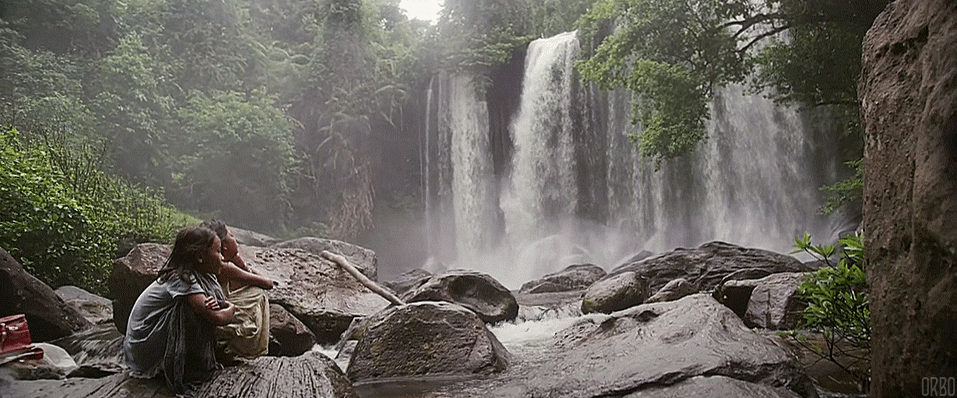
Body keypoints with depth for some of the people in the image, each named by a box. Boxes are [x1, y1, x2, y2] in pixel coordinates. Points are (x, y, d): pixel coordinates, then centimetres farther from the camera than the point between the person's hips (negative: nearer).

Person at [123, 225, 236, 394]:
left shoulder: (200, 276, 1)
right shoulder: (181, 279, -26)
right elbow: (218, 318, -31)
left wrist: (219, 304, -19)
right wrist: (230, 310, -10)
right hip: (143, 348, -9)